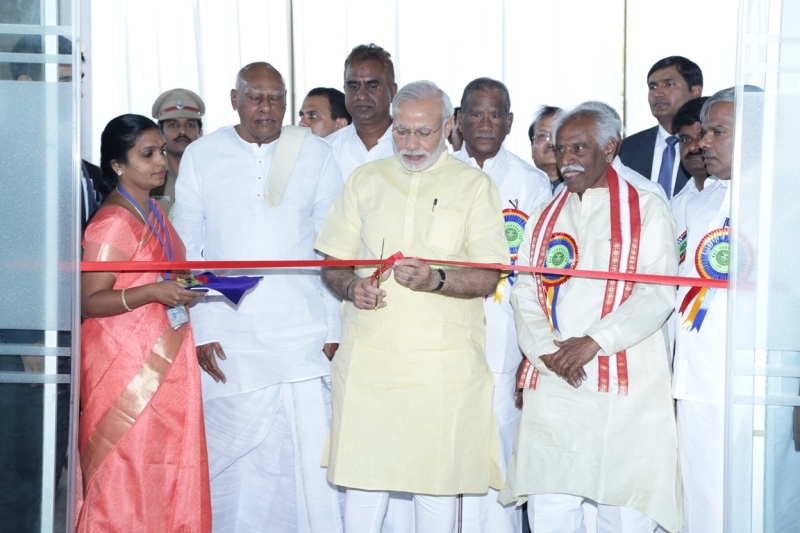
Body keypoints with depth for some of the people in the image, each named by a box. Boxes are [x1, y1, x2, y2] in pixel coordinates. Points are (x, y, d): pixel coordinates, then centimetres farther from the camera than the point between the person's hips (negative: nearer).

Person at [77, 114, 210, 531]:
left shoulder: (154, 212, 12)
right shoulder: (111, 223, -16)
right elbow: (89, 302, -20)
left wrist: (185, 287, 14)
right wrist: (155, 292, -28)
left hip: (165, 360, 9)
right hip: (127, 365, -8)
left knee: (165, 472, 12)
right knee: (125, 476, 0)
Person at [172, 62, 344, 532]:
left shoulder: (315, 153, 5)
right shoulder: (201, 156, 6)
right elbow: (187, 250, 6)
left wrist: (334, 329, -1)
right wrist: (199, 329, -1)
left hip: (303, 335, 0)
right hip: (228, 338, 1)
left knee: (311, 453, -3)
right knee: (230, 453, 5)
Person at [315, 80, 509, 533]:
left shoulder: (474, 185, 5)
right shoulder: (366, 180, 14)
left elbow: (488, 277, -3)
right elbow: (333, 262, 15)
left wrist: (436, 280, -22)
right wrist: (351, 286, -7)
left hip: (443, 362, -2)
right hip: (367, 355, 2)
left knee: (438, 479, 3)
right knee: (362, 477, 3)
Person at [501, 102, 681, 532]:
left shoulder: (646, 210, 5)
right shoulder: (544, 218, 18)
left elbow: (657, 294, -7)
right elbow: (525, 291, 9)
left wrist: (594, 341, -18)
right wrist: (547, 349, -9)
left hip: (625, 387, -3)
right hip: (551, 386, 4)